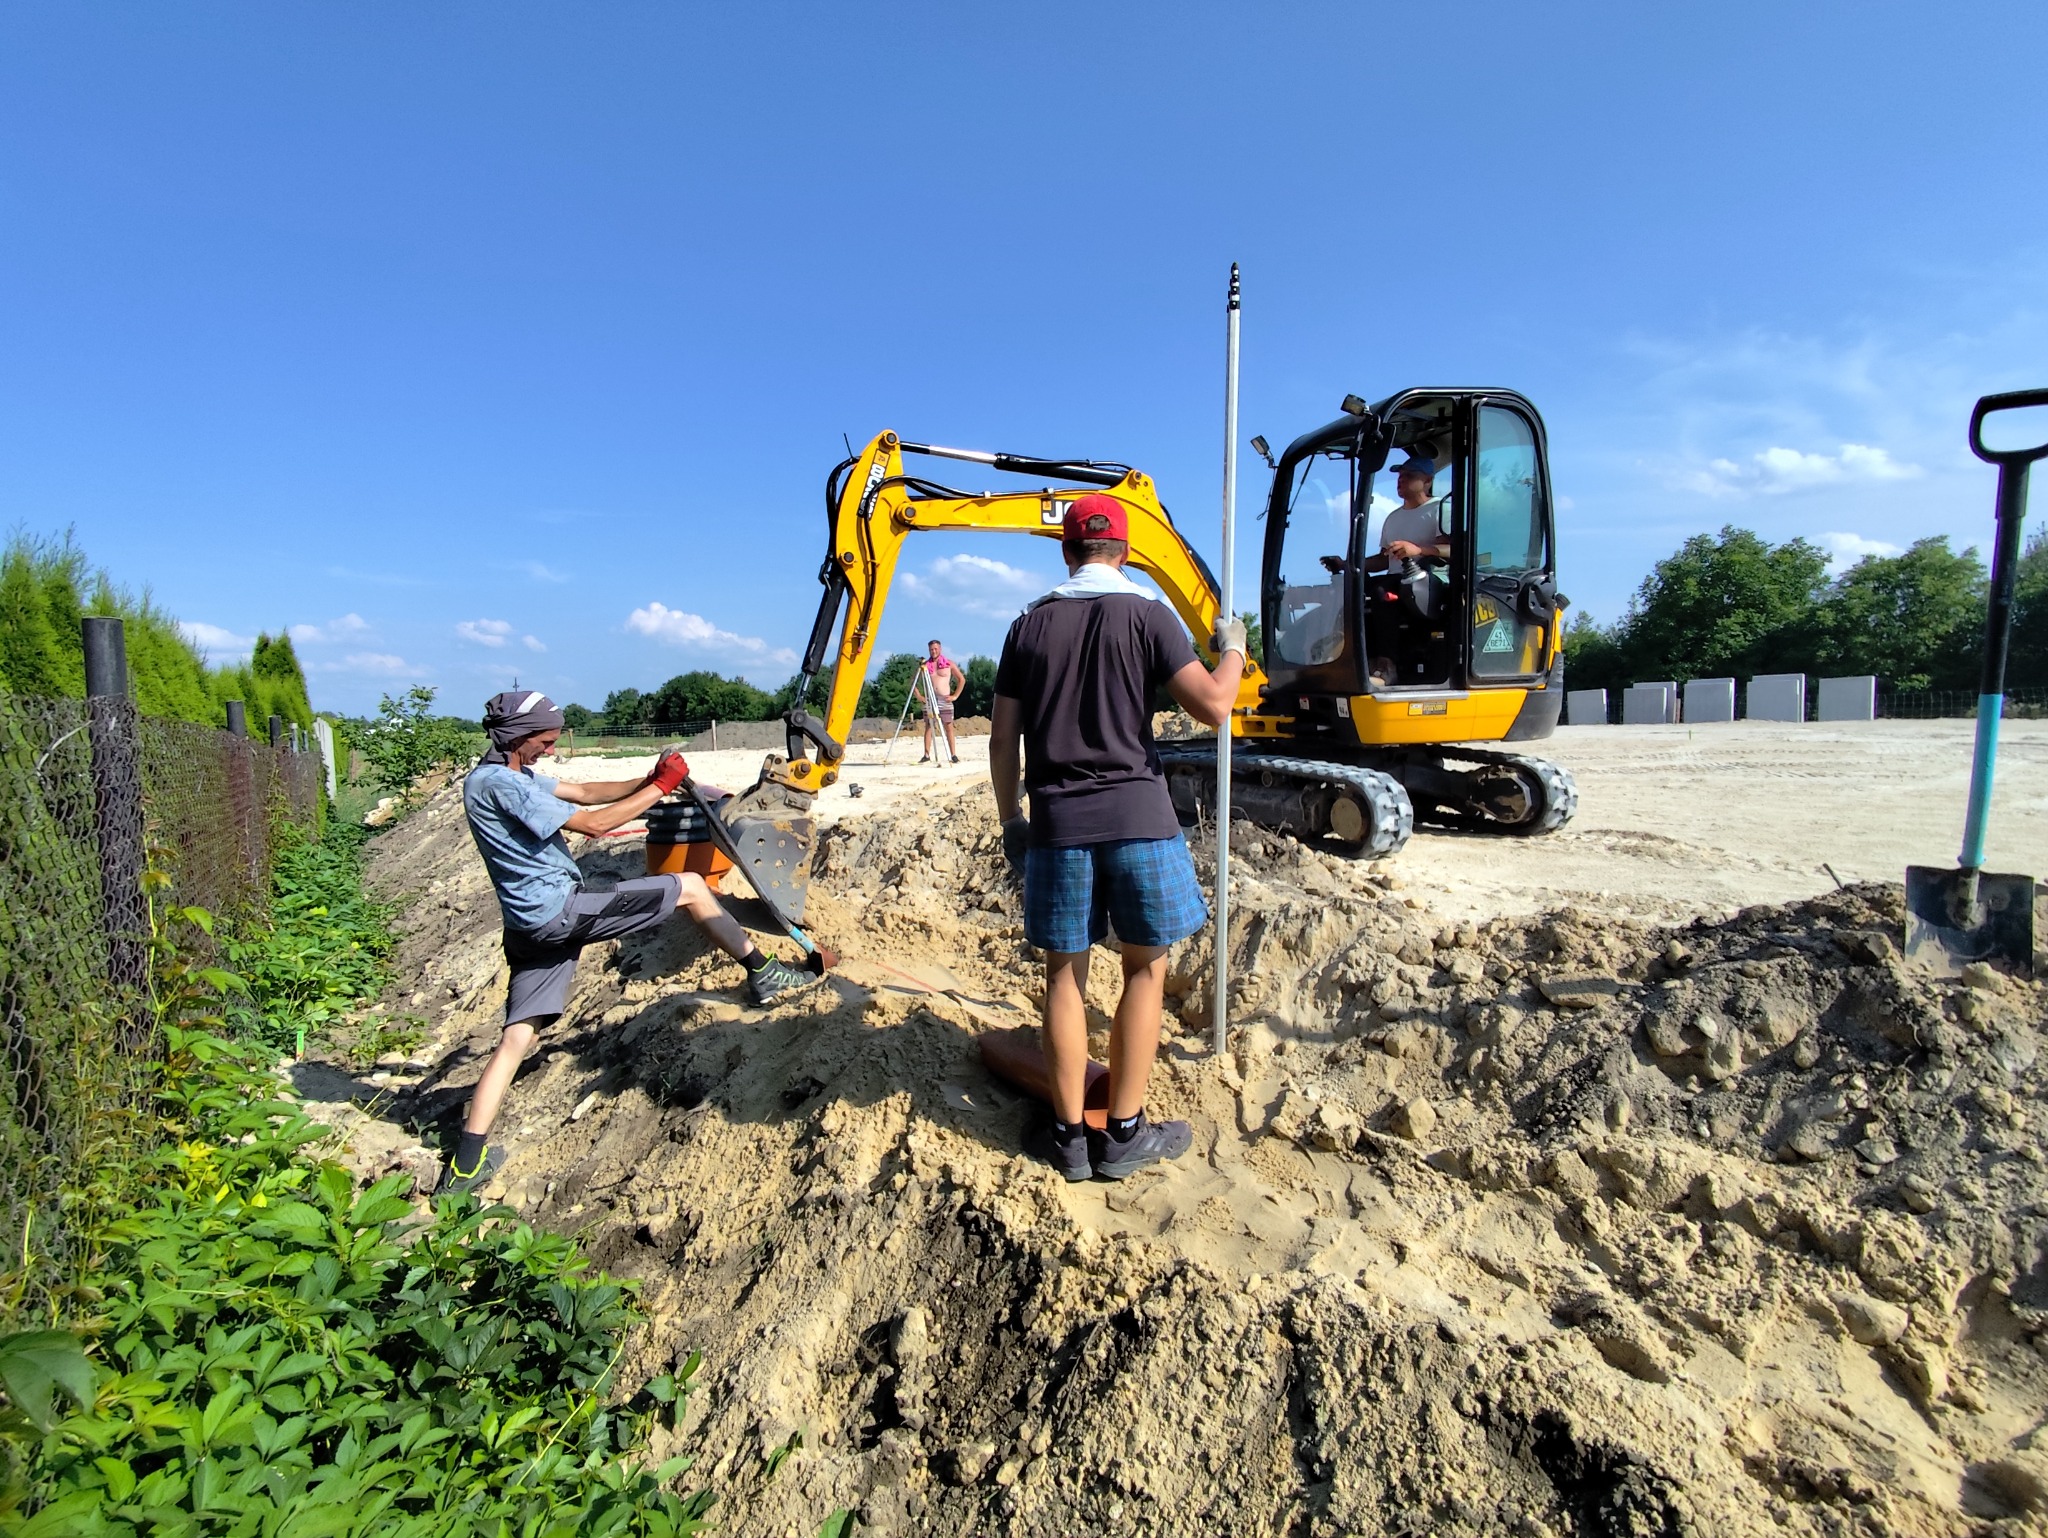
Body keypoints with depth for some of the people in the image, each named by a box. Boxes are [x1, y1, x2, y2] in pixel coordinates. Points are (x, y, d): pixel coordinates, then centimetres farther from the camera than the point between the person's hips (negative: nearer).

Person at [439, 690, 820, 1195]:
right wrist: (661, 788, -10)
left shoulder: (512, 775, 14)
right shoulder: (499, 784, -17)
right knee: (691, 887, 0)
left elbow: (585, 792, 14)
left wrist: (649, 778, 1)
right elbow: (594, 822, -18)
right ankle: (762, 974, 9)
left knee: (516, 1038, 10)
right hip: (561, 912, -10)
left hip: (533, 924, 10)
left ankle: (467, 1162, 12)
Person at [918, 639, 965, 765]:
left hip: (945, 700, -2)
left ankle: (954, 755, -6)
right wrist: (918, 695, 3)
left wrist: (955, 695, -1)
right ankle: (927, 755, 5)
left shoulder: (949, 663, 3)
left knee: (949, 727, -5)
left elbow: (962, 679, 6)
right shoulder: (925, 665, 7)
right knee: (928, 727, 2)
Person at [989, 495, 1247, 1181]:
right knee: (1145, 969, 11)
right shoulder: (1145, 614, -2)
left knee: (1065, 973, 11)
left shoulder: (1030, 625, 8)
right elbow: (1212, 705, -10)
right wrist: (1233, 648, 9)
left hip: (1057, 819, 3)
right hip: (1136, 814, -2)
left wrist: (1011, 819, 16)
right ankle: (1125, 1133, 17)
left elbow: (1003, 741, 6)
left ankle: (1069, 1135, 19)